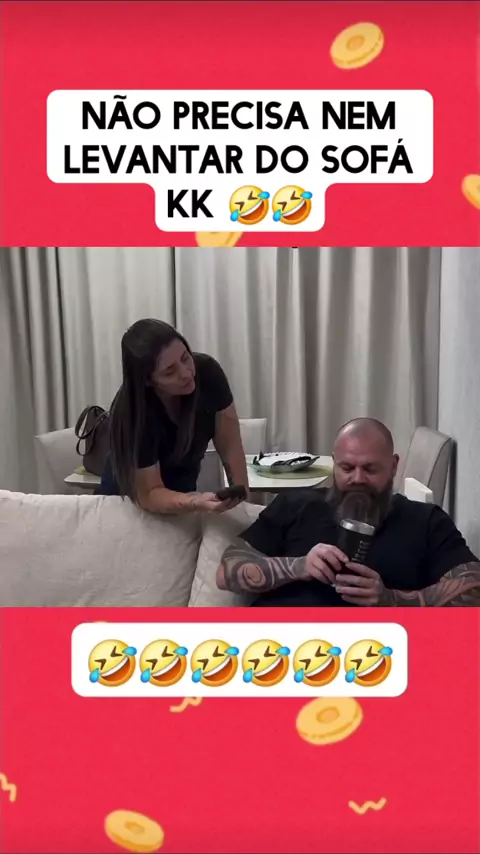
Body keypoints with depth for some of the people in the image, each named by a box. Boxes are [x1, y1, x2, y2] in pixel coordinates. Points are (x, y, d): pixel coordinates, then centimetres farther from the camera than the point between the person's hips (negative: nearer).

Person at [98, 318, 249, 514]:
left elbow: (230, 446, -17)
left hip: (183, 490, 4)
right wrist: (195, 503, -45)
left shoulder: (207, 372, -24)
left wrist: (241, 498, -25)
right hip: (131, 501, -3)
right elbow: (149, 494, -28)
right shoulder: (131, 412, -33)